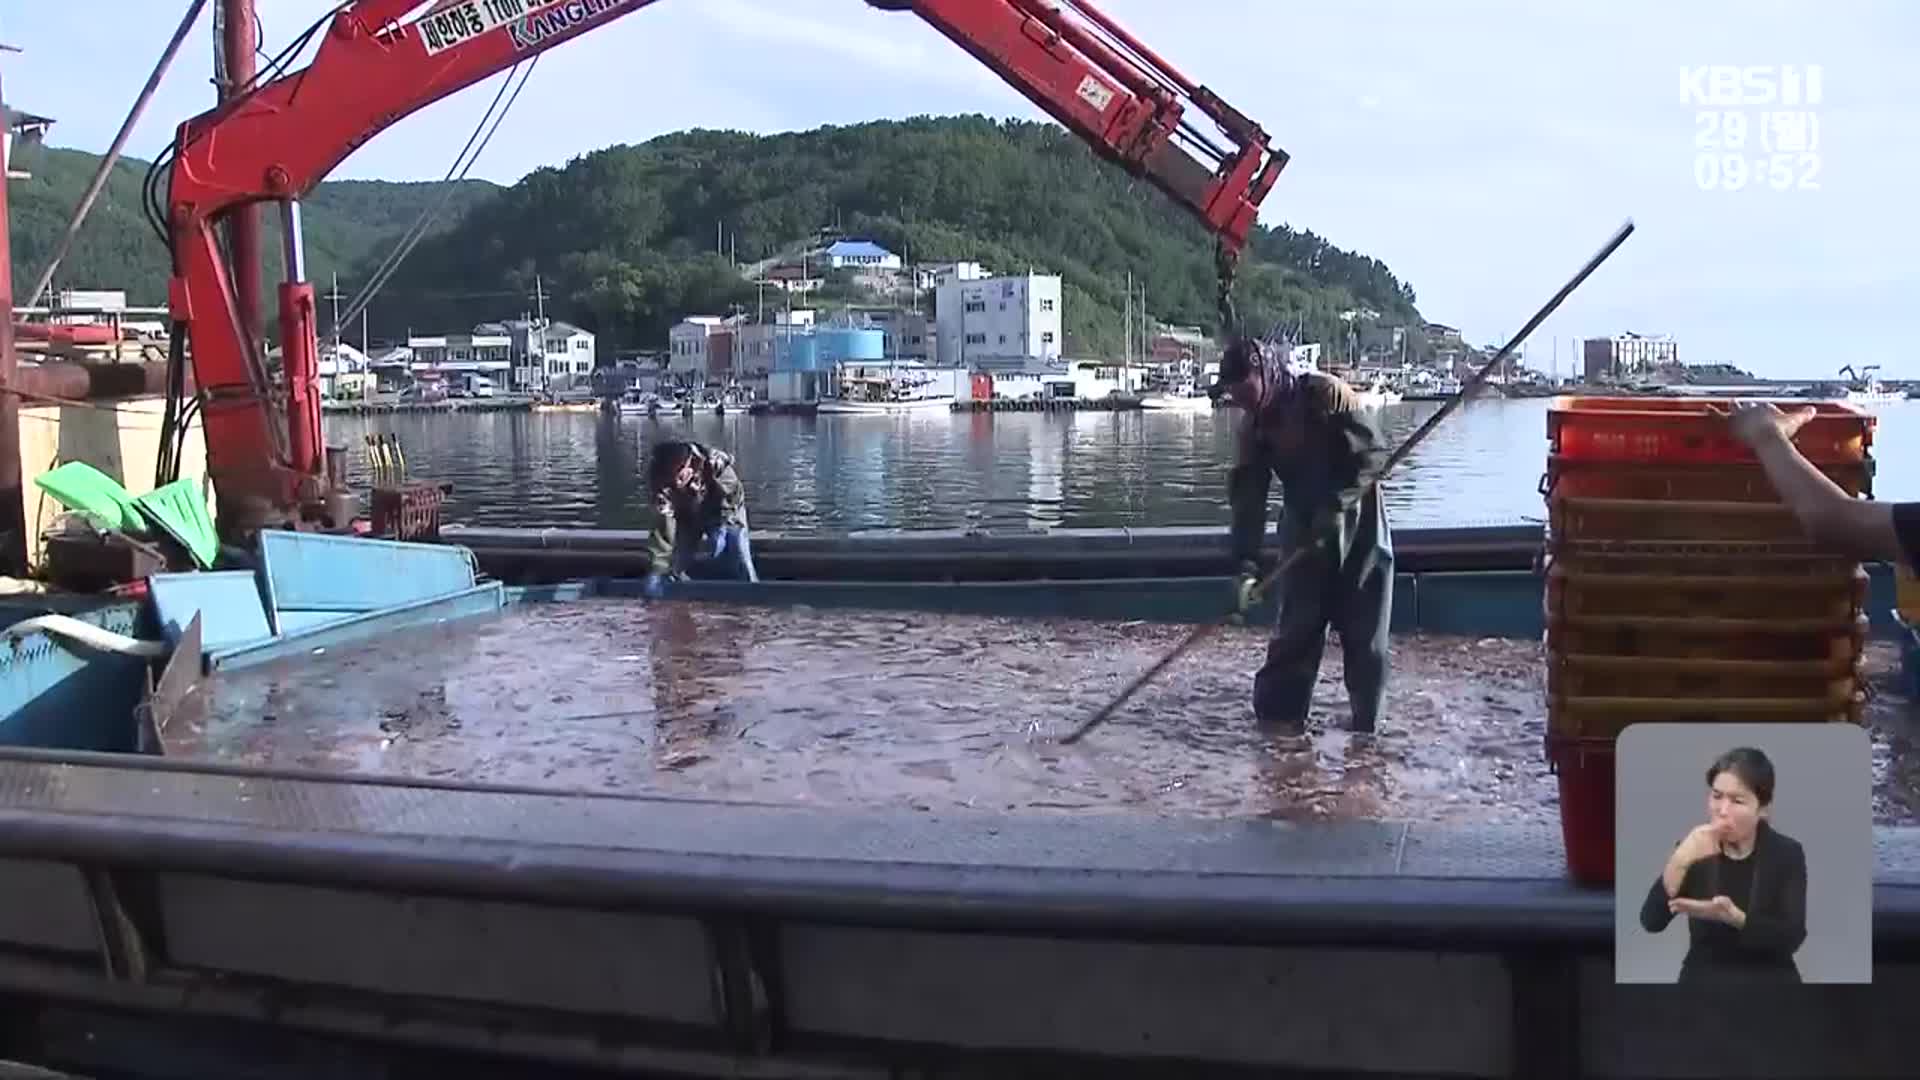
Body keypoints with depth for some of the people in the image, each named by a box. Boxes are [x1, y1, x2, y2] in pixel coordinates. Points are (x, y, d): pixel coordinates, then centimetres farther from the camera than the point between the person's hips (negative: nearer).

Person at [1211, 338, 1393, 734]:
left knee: (1364, 628, 2)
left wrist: (1337, 505, -27)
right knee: (1297, 624, 0)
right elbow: (1247, 497, -8)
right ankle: (1279, 710, 8)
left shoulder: (1326, 394, -19)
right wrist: (1246, 564, -16)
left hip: (1358, 525, -3)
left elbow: (1373, 455, -19)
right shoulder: (1254, 425, -4)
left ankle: (1367, 720, 13)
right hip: (1305, 531, 4)